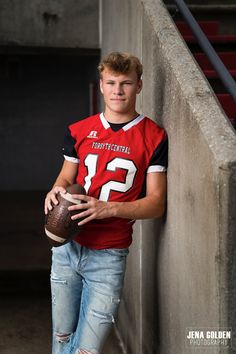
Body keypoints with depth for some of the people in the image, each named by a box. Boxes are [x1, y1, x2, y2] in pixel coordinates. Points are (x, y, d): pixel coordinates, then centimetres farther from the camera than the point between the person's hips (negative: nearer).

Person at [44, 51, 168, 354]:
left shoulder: (153, 137, -5)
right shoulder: (79, 131, 6)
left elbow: (156, 203, -7)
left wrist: (108, 208, -22)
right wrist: (56, 191, -6)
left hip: (108, 257, -3)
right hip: (67, 247, 4)